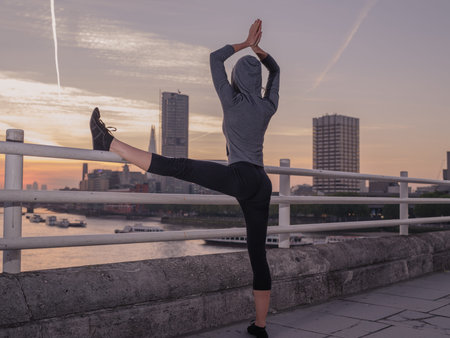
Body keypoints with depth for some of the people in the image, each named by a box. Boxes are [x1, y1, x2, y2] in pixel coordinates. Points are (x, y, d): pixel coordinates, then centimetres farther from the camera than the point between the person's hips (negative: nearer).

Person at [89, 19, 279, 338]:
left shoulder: (233, 100, 1)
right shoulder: (269, 106, 15)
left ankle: (110, 144, -12)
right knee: (258, 254, 7)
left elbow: (215, 58, 14)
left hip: (240, 177, -6)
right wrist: (258, 49, 25)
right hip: (262, 186, 6)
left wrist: (245, 44, 21)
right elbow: (275, 70, 34)